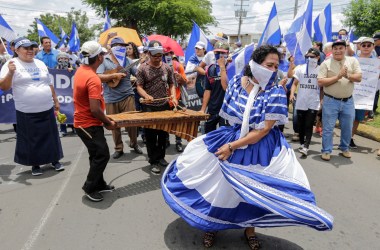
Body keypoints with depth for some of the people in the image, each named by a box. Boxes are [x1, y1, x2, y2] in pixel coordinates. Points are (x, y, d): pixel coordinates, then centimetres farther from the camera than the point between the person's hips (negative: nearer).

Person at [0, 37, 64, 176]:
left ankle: (55, 160, 27)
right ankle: (35, 164, 24)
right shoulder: (12, 64, -5)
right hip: (26, 112, -4)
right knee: (31, 139, 7)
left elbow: (49, 84, 18)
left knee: (51, 136, 11)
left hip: (47, 109, 4)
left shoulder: (40, 63, 11)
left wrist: (56, 101, 18)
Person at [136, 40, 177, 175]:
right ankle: (153, 162, 12)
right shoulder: (142, 69, -6)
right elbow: (139, 87, -7)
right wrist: (146, 96, -27)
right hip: (149, 107, -3)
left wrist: (173, 96, -9)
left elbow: (171, 85, 10)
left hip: (164, 105, 4)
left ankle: (161, 157, 30)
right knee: (151, 135, 2)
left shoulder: (167, 68, 4)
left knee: (163, 134, 13)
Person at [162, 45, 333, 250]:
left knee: (253, 190, 2)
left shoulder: (276, 92, -15)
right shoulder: (237, 81, -7)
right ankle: (212, 224, 35)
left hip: (261, 148, -2)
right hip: (231, 139, 3)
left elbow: (264, 130, -20)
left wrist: (232, 147, -20)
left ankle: (249, 228, 32)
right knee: (221, 185, 10)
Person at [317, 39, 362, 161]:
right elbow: (320, 82, -13)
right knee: (328, 128, 2)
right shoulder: (326, 63, -5)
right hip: (330, 101, -3)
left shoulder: (353, 61, 3)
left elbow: (359, 78, -5)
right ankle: (326, 151, 16)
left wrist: (348, 75, -23)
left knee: (347, 127, 15)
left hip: (348, 101, 3)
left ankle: (344, 148, 35)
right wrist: (338, 77, -19)